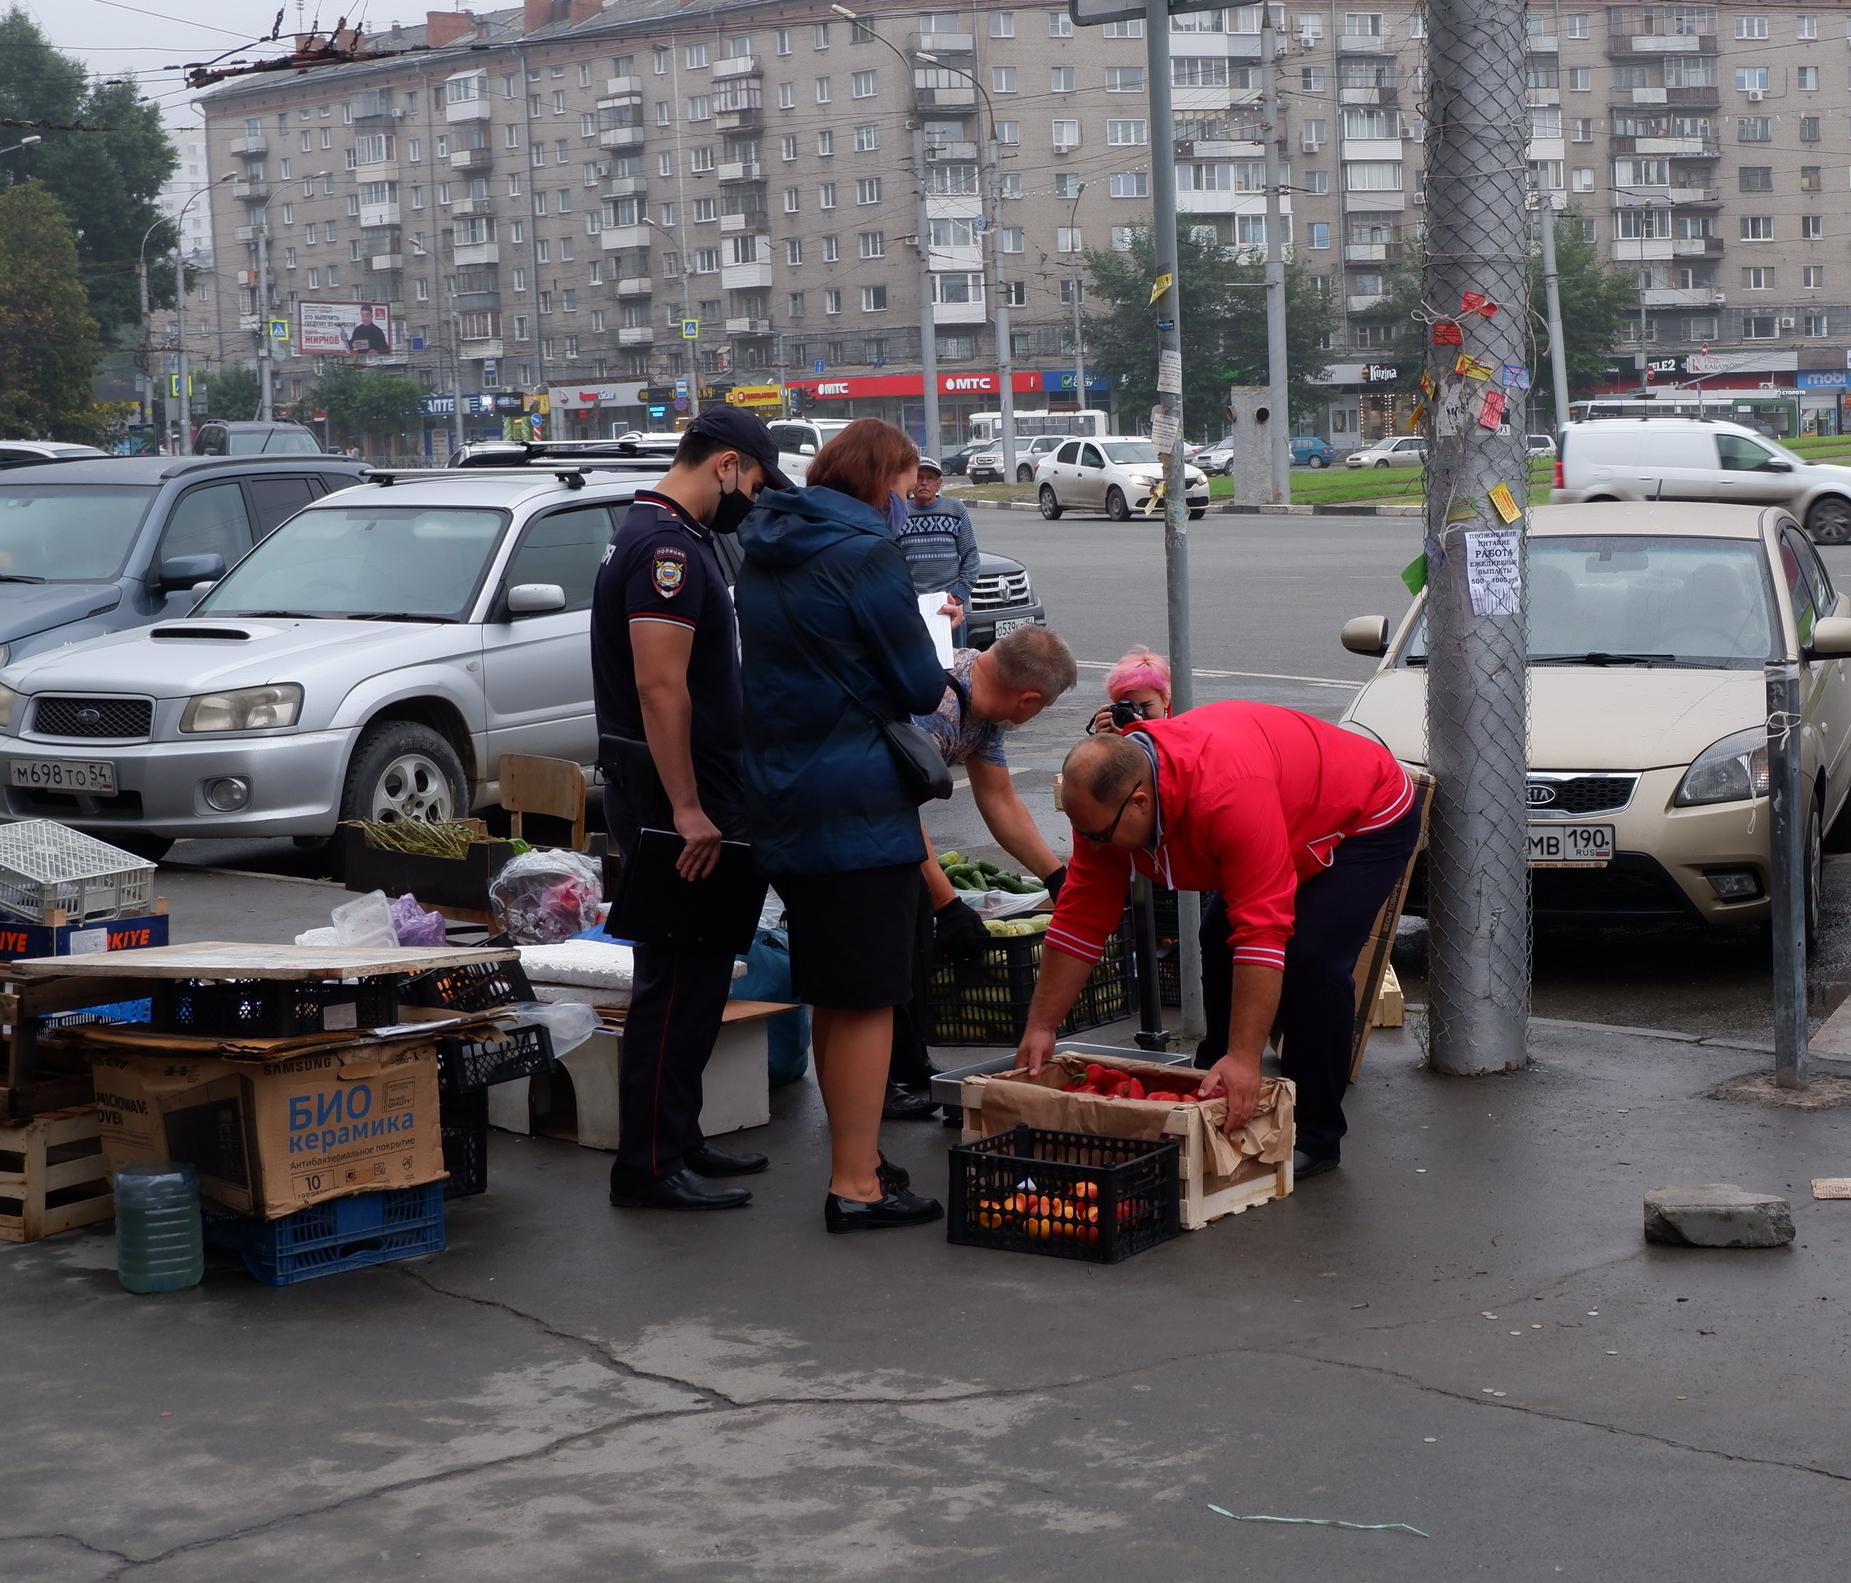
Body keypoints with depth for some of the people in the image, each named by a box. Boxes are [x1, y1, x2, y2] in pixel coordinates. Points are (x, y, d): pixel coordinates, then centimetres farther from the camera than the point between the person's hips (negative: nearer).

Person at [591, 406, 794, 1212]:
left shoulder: (665, 537, 17)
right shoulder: (667, 547, -17)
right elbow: (659, 687, -24)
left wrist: (705, 802, 24)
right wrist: (687, 810, -25)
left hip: (682, 792, 11)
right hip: (671, 793, -11)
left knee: (695, 973, 15)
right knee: (675, 979, -7)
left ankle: (679, 1140, 23)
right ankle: (648, 1166, -3)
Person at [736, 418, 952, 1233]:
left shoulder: (765, 552, 12)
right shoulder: (864, 553, -14)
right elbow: (921, 686, -12)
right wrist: (939, 644, 10)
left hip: (782, 799, 9)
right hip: (859, 801, -9)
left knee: (829, 997, 18)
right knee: (868, 1000, -3)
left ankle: (857, 1160, 28)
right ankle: (857, 1187, -2)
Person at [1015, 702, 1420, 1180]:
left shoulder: (1228, 794, -43)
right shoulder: (1104, 800, -18)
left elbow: (1262, 934, -44)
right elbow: (1079, 920, -11)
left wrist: (1244, 1059, -45)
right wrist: (1040, 1027, -12)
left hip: (1370, 821, -8)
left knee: (1310, 959, -23)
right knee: (1218, 948, 4)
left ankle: (1315, 1138, -10)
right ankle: (1214, 1107, 19)